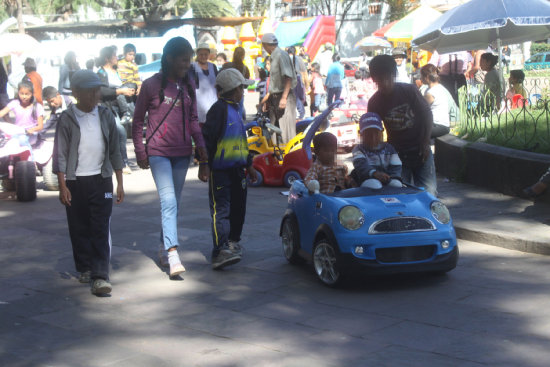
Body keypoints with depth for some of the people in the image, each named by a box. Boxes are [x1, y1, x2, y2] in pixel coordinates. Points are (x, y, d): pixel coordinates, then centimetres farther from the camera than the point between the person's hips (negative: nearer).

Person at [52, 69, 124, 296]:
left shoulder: (105, 116, 6)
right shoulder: (67, 119, -3)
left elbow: (114, 151, 10)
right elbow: (60, 154, -3)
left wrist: (120, 183, 8)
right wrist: (62, 186, -9)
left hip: (101, 180, 1)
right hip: (75, 182, -1)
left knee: (101, 229, -6)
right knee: (79, 228, 8)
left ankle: (100, 276, -9)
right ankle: (85, 269, 26)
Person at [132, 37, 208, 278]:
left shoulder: (188, 84, 8)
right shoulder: (151, 85, -6)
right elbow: (138, 120, 1)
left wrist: (199, 143, 3)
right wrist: (140, 151, -2)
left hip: (182, 153, 5)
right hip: (158, 152, -5)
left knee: (174, 202, 11)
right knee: (169, 201, -16)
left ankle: (163, 247, 27)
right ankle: (173, 257, -22)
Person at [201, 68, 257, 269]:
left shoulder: (236, 110, 18)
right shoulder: (219, 109, -11)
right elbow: (207, 138, -15)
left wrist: (249, 164, 28)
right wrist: (204, 164, -19)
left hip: (236, 169, 9)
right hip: (219, 169, -9)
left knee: (238, 208, 13)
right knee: (220, 209, -12)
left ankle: (233, 242, 27)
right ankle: (220, 251, -17)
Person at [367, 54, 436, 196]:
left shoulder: (409, 90, -9)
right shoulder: (374, 102, -7)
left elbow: (427, 115, -1)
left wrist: (425, 144, -5)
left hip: (420, 150, 0)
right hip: (397, 153, 0)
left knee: (429, 191, -4)